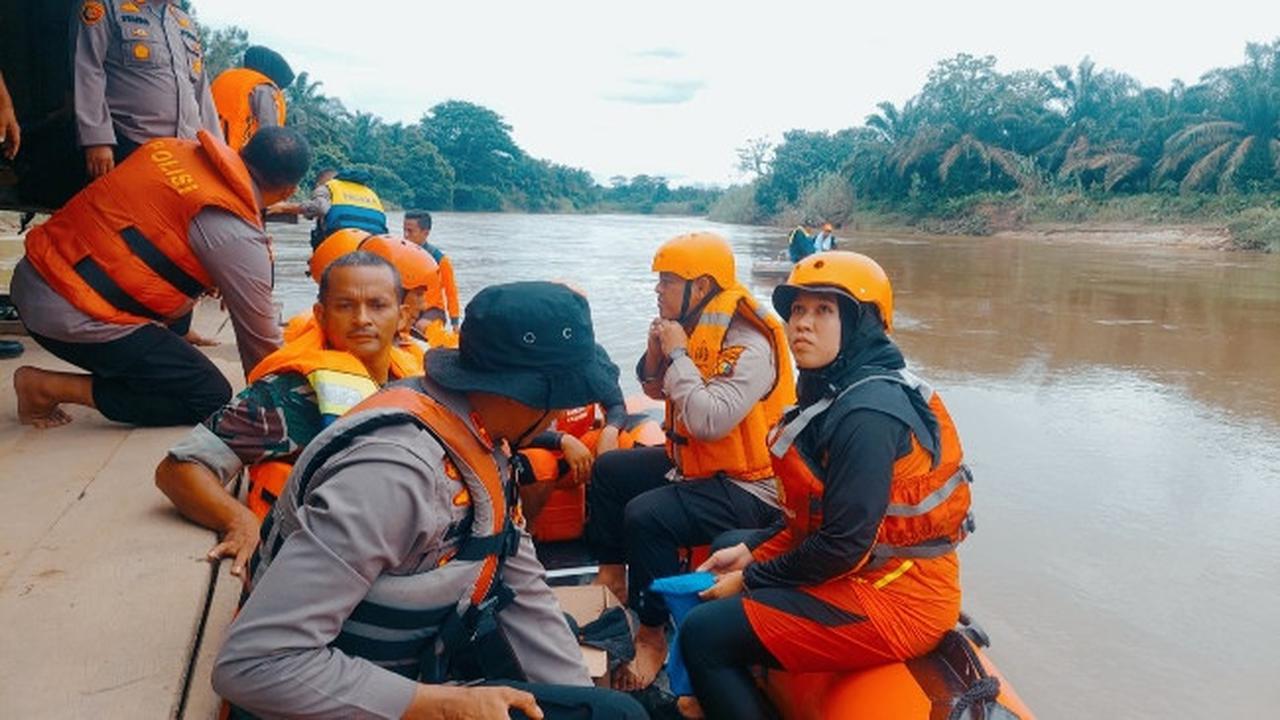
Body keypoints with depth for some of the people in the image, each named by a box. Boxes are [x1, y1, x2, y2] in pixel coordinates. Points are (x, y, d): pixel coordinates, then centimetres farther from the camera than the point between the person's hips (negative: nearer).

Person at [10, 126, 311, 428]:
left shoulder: (175, 148, 2)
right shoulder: (238, 236, -17)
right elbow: (259, 334, -8)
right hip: (74, 319, -9)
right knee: (212, 399, -4)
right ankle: (50, 388, -2)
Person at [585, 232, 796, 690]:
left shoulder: (750, 347, -24)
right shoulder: (694, 329, 3)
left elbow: (710, 422, -36)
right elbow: (656, 390, 16)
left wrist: (678, 354, -25)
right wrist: (657, 350, -6)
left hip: (746, 488, -10)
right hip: (691, 462, 10)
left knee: (646, 516, -28)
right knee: (609, 471, 10)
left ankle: (652, 635, -10)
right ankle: (612, 576, 20)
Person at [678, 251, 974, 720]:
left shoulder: (865, 414, -25)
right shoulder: (837, 389, 5)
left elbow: (844, 545, -25)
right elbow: (817, 510, 12)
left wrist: (750, 580, -13)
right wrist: (750, 552, 5)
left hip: (892, 598, -10)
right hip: (873, 564, 10)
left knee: (704, 635, -14)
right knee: (727, 547, 24)